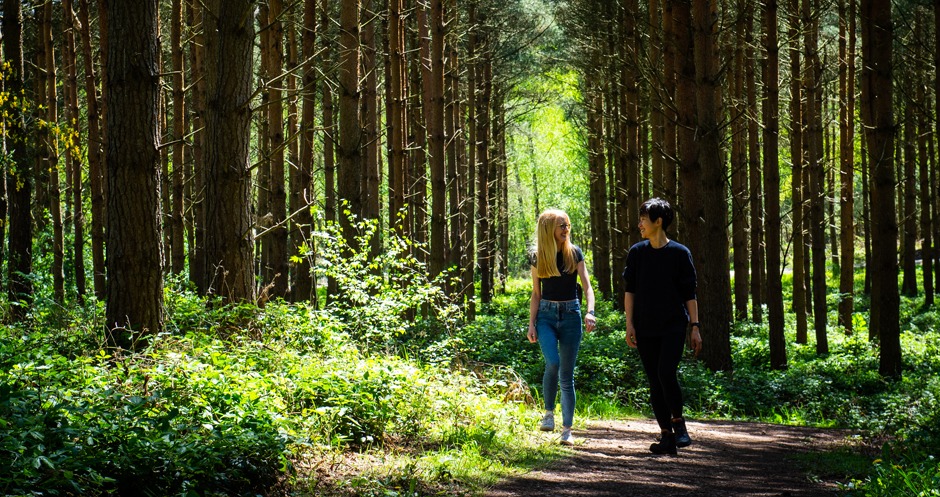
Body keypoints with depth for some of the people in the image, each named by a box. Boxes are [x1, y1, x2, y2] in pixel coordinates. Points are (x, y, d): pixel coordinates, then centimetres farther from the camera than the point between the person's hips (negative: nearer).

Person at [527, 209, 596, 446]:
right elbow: (536, 294, 8)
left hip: (570, 314, 0)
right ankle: (549, 412, -2)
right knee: (553, 363, -23)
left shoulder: (574, 253, 1)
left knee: (567, 375, 0)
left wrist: (590, 312, -20)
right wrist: (531, 324, 0)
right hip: (546, 314, 0)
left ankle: (567, 429, 5)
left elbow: (587, 287, -3)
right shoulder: (537, 257, 3)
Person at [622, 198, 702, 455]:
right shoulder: (637, 252, 7)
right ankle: (667, 436, 9)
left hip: (673, 326, -3)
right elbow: (629, 290, 9)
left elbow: (689, 294, 2)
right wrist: (629, 324, 1)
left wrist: (695, 327, -2)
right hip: (645, 328, 3)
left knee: (666, 373, -19)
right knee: (655, 382, 2)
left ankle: (678, 421, 3)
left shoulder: (680, 253, 0)